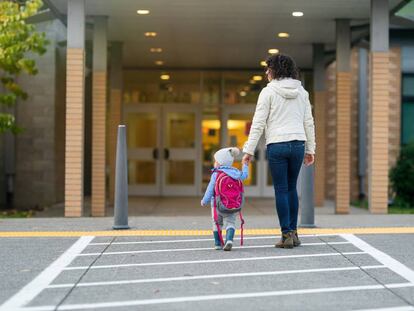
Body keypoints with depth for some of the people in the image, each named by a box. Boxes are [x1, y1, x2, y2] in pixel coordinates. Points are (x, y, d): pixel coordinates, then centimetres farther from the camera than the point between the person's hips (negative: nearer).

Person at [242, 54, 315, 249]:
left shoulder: (269, 91, -4)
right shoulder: (301, 92, 10)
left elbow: (258, 123, -7)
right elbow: (309, 122, 11)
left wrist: (249, 150, -5)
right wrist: (310, 149, 17)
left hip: (277, 145, -4)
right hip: (298, 144, 4)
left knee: (281, 190, 1)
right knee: (291, 188, 14)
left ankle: (287, 235, 1)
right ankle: (293, 232, 15)